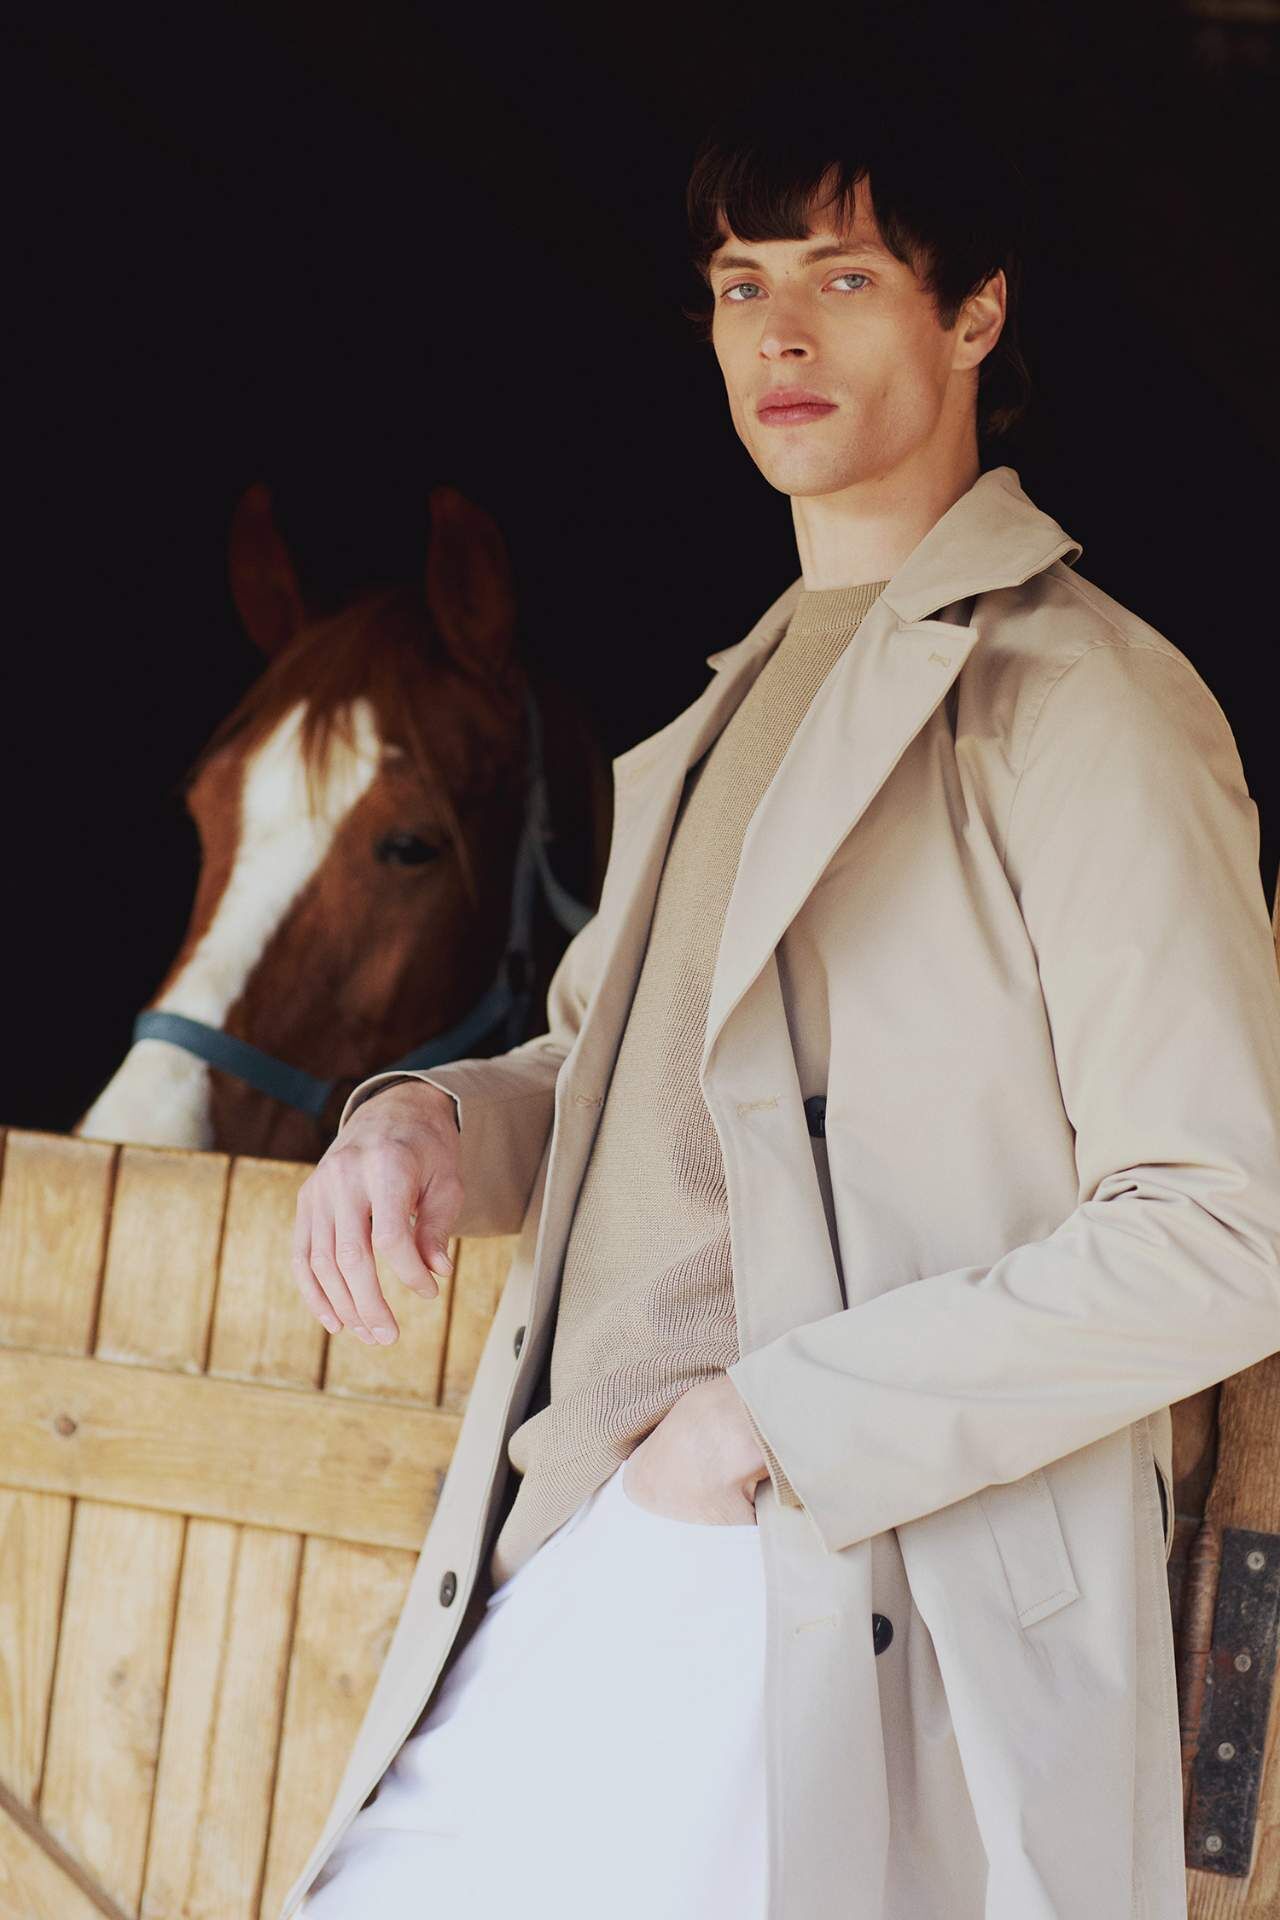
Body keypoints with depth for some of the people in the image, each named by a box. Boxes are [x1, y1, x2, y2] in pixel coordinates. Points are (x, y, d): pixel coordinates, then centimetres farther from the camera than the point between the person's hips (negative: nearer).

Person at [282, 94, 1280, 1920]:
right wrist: (427, 1116, 5)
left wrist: (778, 1413, -15)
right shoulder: (740, 707, 20)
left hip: (859, 1625, -7)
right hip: (556, 1586, 8)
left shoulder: (1083, 702, -7)